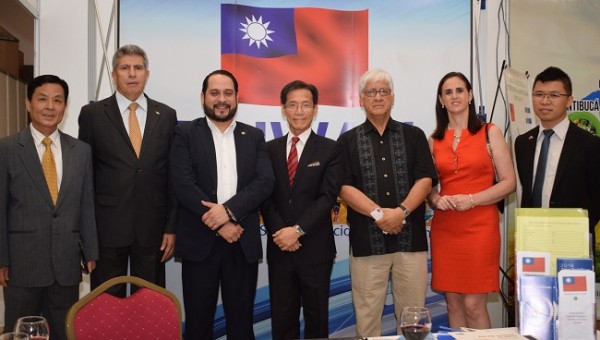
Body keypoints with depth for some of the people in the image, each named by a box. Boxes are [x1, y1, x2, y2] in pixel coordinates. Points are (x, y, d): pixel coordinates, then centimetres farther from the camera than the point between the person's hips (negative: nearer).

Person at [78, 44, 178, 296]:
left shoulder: (166, 115, 6)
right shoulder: (92, 114, 2)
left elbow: (173, 175, 6)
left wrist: (172, 227, 2)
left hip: (152, 227, 1)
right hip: (107, 226, -1)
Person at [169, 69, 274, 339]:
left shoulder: (254, 136, 10)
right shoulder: (186, 133, 4)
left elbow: (265, 182, -2)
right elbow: (183, 184, -8)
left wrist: (229, 209, -16)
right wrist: (218, 223, -14)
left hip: (243, 242, 2)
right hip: (200, 242, -1)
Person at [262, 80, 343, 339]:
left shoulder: (330, 149, 0)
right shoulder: (270, 149, 8)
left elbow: (328, 196, -9)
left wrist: (298, 230, -17)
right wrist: (280, 232, -11)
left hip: (315, 248, -2)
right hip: (279, 247, 3)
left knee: (316, 317, 9)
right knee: (282, 318, 10)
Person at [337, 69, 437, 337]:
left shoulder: (414, 135, 11)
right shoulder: (348, 141, 8)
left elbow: (425, 179, 1)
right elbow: (345, 187, -2)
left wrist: (401, 211, -15)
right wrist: (379, 214, -14)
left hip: (411, 240, 1)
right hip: (367, 242, -1)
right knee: (367, 317, 4)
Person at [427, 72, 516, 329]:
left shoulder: (490, 132, 3)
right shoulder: (435, 139, 11)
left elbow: (509, 182, -1)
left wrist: (471, 199, -14)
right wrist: (436, 200, -7)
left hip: (480, 226, -3)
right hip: (444, 227, 3)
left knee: (474, 305, -4)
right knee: (453, 304, 6)